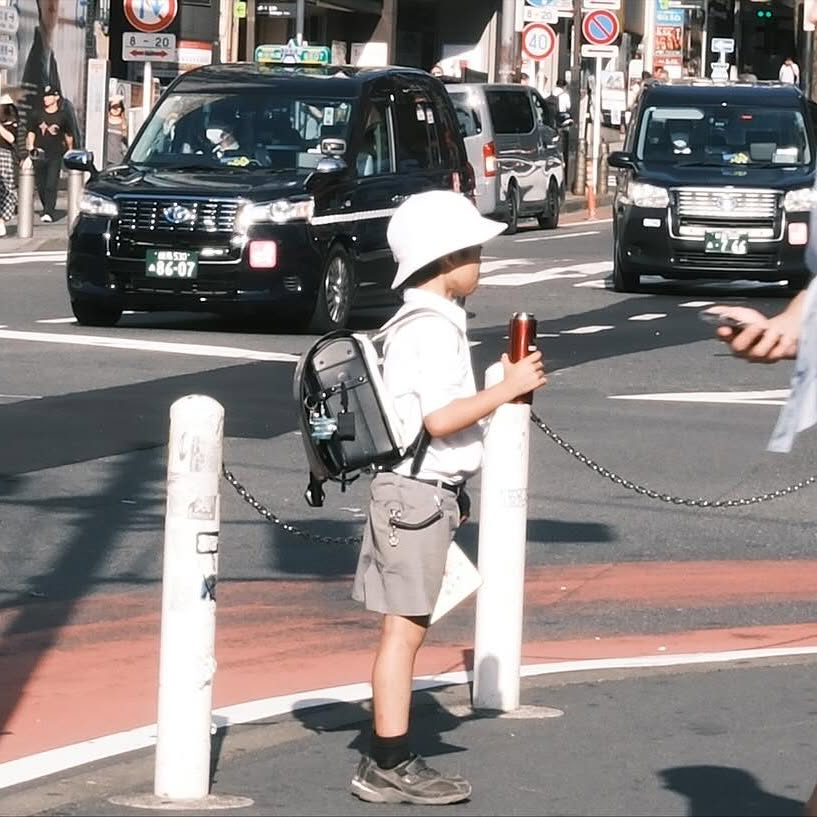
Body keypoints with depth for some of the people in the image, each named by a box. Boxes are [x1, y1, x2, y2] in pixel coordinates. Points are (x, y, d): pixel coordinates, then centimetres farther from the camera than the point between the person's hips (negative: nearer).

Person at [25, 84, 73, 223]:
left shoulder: (63, 116, 3)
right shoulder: (37, 116, 7)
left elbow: (69, 136, 14)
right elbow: (31, 133, 11)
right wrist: (30, 148, -2)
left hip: (55, 156, -3)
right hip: (39, 155, 3)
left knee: (51, 185, -12)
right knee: (41, 186, 7)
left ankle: (48, 213, -17)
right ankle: (47, 209, 24)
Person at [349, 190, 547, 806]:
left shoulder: (419, 322, 17)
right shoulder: (433, 328, -16)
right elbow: (439, 419, -23)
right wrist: (508, 389, -17)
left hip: (423, 492, 10)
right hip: (420, 491, -10)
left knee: (406, 631, 12)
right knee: (404, 631, -7)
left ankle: (387, 763, 15)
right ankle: (391, 766, -5)